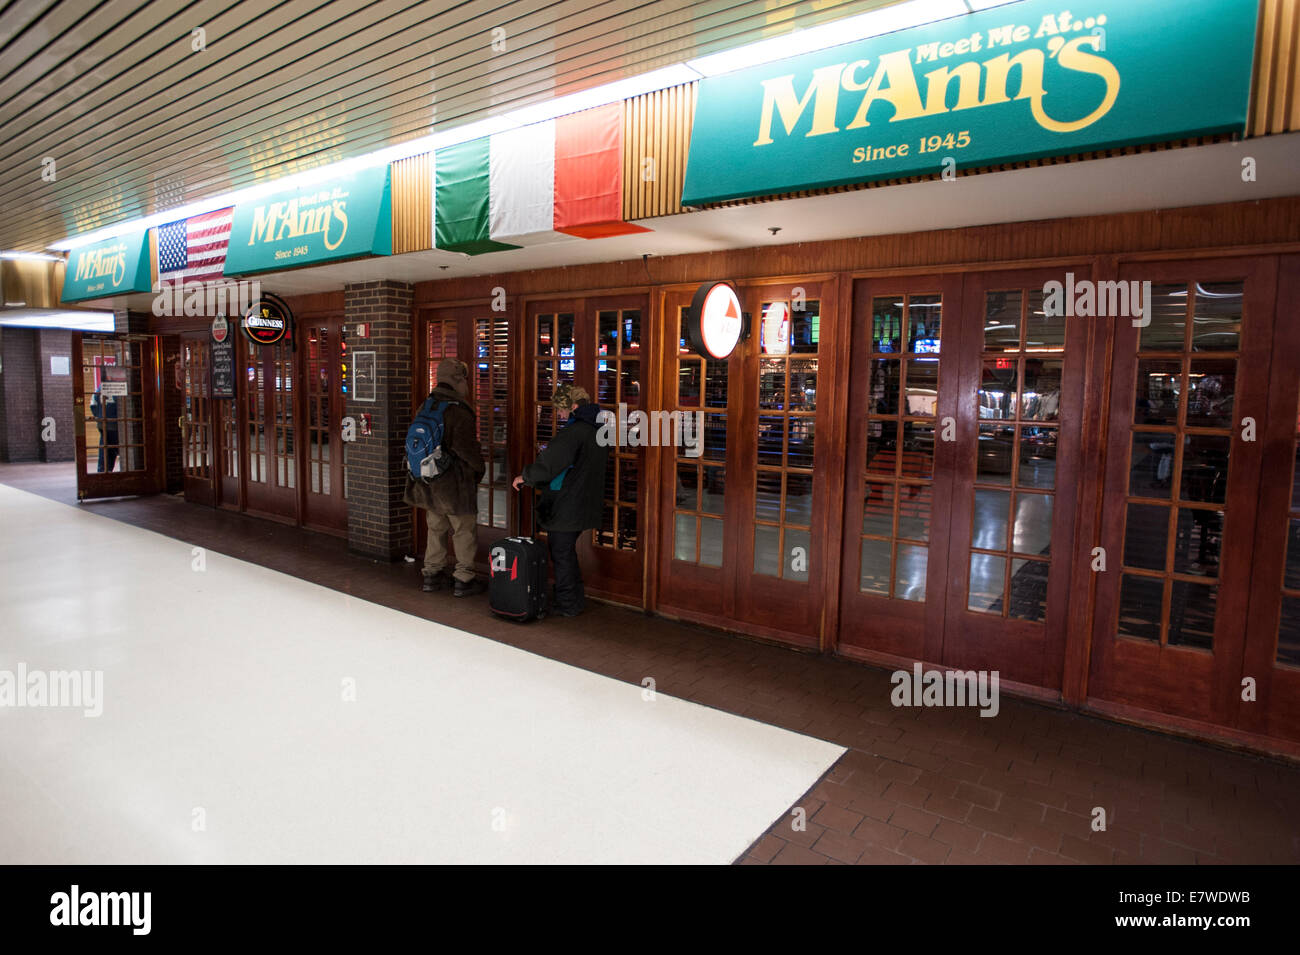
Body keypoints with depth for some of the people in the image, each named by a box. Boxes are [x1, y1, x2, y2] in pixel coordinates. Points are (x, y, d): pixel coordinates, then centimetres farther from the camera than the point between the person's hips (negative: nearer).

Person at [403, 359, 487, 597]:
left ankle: (432, 574, 27)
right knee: (464, 531, 5)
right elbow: (465, 447, -24)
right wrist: (480, 466, -8)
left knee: (435, 528, 19)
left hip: (429, 481, 8)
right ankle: (464, 579, 11)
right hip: (454, 483, -8)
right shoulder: (459, 412, -19)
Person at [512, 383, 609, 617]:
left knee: (561, 554, 3)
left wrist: (525, 477, -5)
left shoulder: (573, 432, -21)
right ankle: (576, 598, 29)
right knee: (568, 551, 21)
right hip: (586, 505, 9)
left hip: (566, 507, -9)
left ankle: (567, 605, 12)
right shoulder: (598, 430, 10)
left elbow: (548, 464, -22)